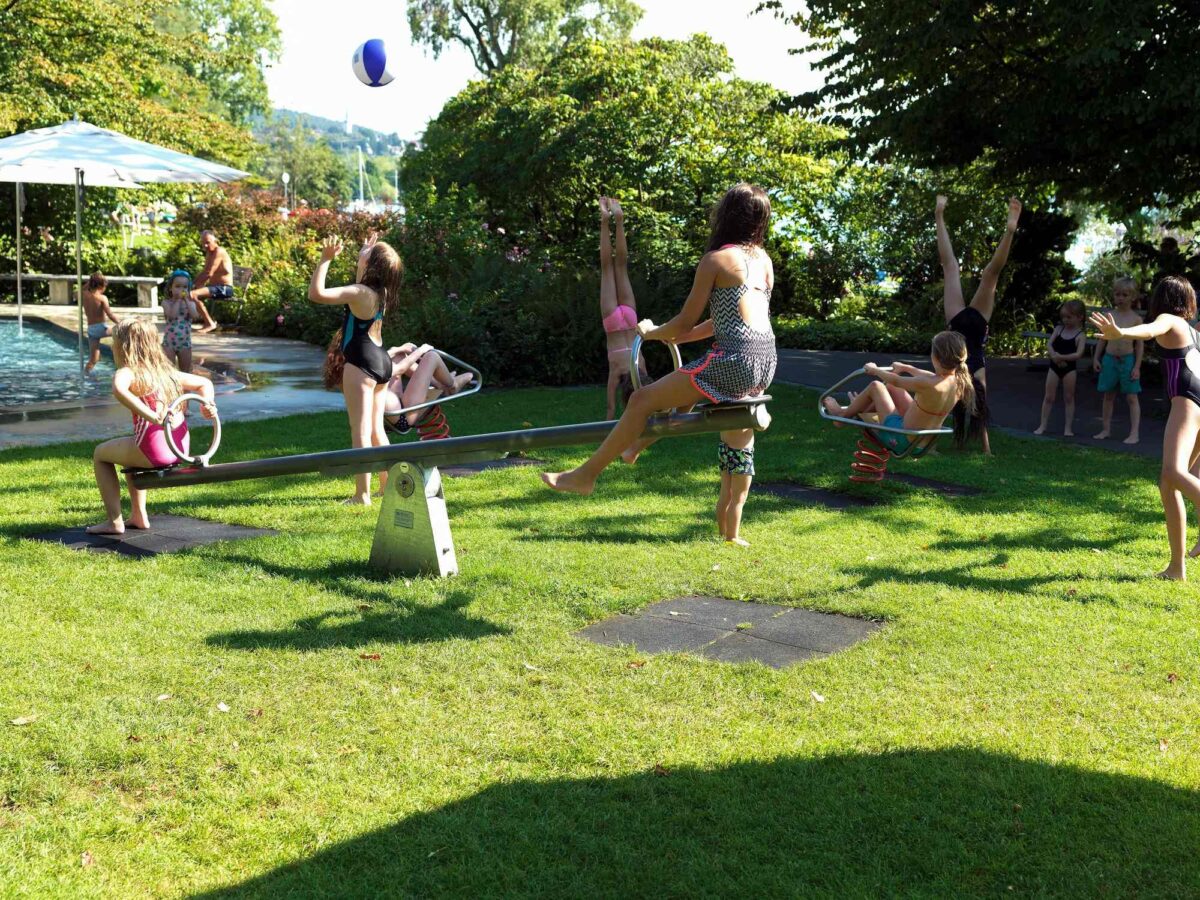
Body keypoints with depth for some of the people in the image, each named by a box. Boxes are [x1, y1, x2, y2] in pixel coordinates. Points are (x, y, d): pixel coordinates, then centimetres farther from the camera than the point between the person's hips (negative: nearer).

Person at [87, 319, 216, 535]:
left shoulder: (126, 373, -8)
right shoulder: (165, 370, 15)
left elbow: (118, 389, -33)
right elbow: (204, 383, 19)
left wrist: (151, 416, -33)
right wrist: (207, 404, 1)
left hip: (155, 451, -7)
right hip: (181, 447, 8)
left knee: (100, 454, 19)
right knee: (129, 450, 37)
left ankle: (114, 521, 17)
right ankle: (138, 515, 37)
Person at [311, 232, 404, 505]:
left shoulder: (360, 293, -18)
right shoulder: (382, 292, 6)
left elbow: (316, 293, -25)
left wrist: (326, 258, -21)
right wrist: (369, 252, 30)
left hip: (361, 364, -9)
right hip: (381, 360, 9)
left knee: (360, 431, -6)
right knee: (376, 430, 16)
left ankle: (362, 495, -5)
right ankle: (388, 487, 21)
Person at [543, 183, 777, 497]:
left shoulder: (715, 259, -4)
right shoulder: (764, 260, 16)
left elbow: (685, 322, -3)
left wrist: (651, 332, 17)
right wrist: (679, 337, 29)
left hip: (734, 361, -8)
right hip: (765, 364, 8)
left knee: (642, 400, 1)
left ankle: (586, 475, 5)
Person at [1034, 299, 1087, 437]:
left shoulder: (1080, 335, -8)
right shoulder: (1059, 328, 5)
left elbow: (1078, 354, -19)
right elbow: (1049, 344, -3)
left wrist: (1062, 357, -25)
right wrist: (1054, 355, -20)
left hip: (1070, 368, -3)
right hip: (1054, 366, 3)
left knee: (1069, 398, 5)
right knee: (1049, 397, 5)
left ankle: (1068, 428, 12)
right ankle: (1043, 425, 11)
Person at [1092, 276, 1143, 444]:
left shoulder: (1136, 319, -4)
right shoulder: (1109, 316, 3)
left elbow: (1140, 344, -3)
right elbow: (1102, 339, 10)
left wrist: (1137, 366, -7)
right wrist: (1096, 358, 5)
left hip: (1127, 360, -3)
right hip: (1109, 359, 3)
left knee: (1131, 397, 0)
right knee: (1108, 396, 12)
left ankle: (1134, 433, 2)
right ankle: (1106, 429, 21)